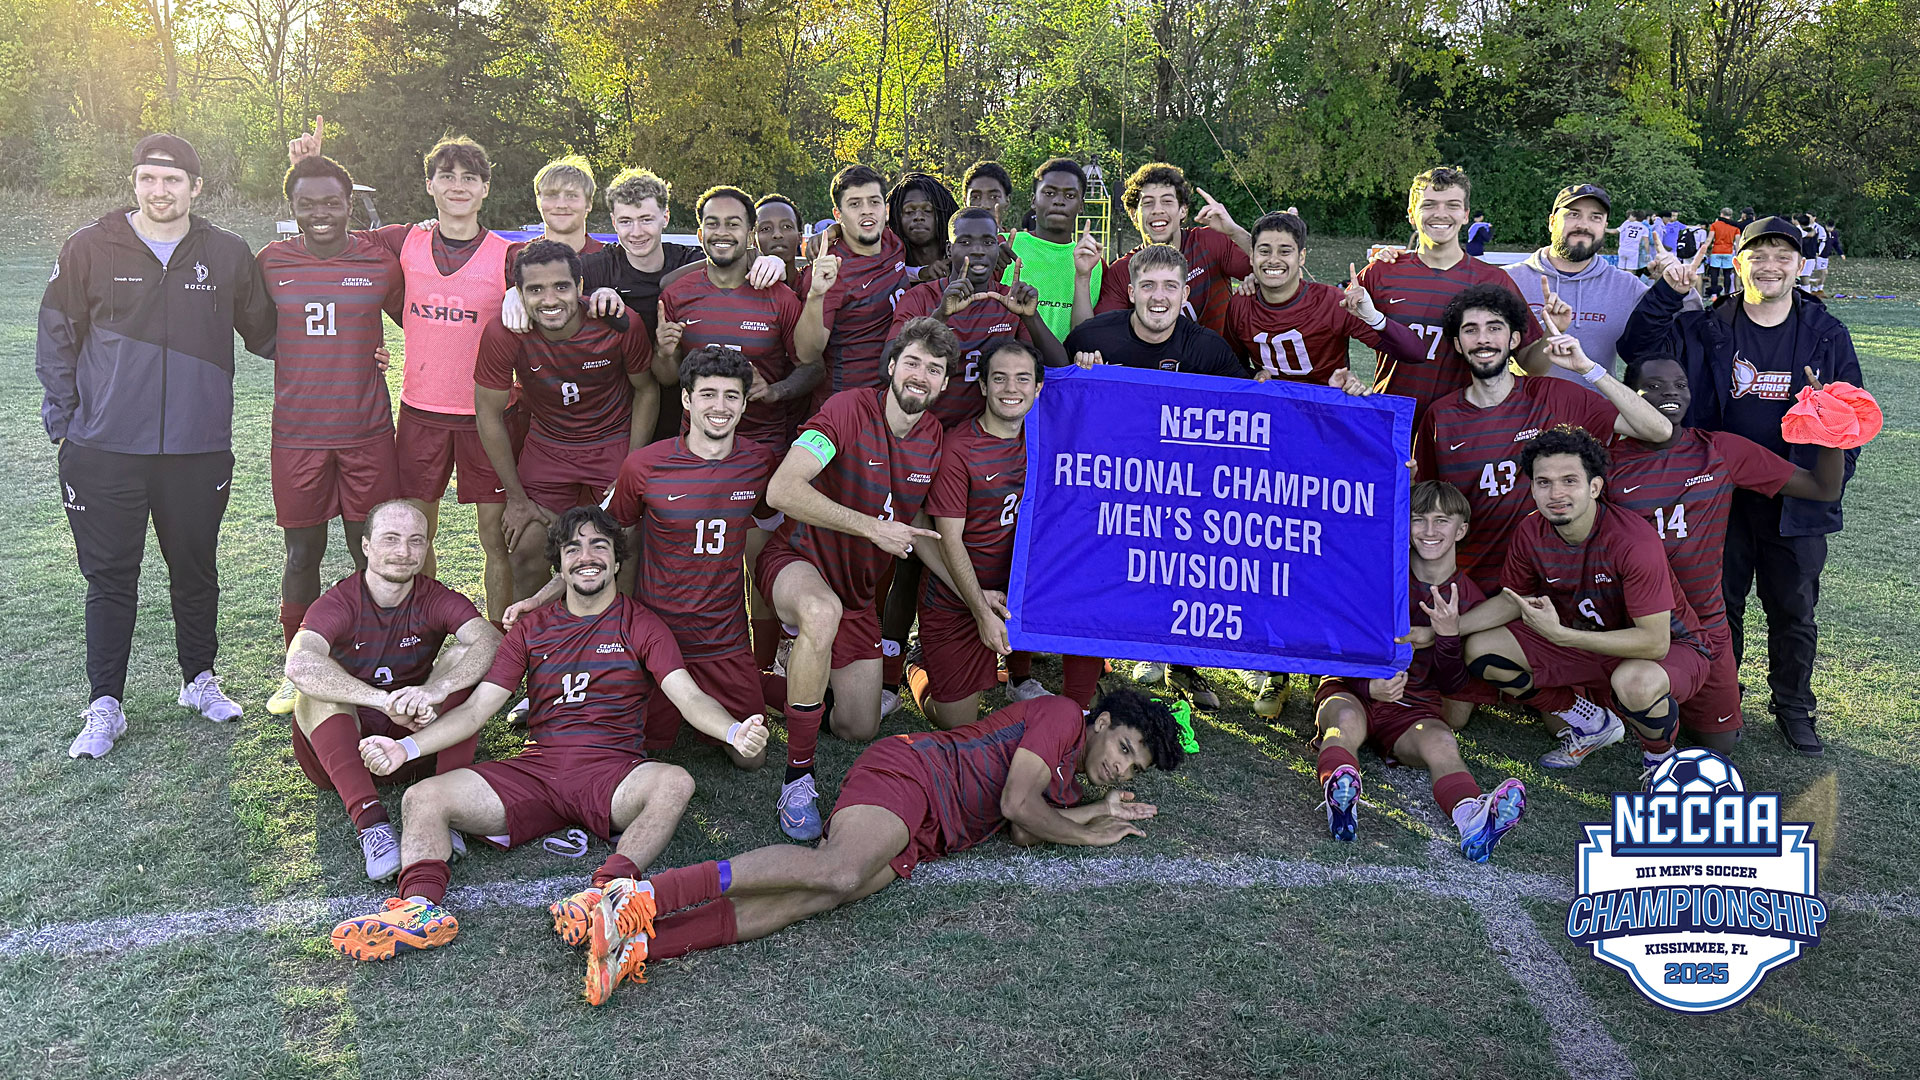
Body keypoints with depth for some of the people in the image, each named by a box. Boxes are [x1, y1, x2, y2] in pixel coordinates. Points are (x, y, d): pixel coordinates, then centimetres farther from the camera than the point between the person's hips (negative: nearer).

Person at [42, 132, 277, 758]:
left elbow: (266, 334, 14)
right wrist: (63, 417, 2)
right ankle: (105, 707, 16)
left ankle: (199, 679, 32)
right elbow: (57, 338, 6)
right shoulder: (89, 250, 0)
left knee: (196, 570, 14)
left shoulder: (228, 255, 3)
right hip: (104, 453, -1)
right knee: (109, 578, 6)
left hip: (199, 449, 1)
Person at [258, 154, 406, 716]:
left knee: (371, 553, 4)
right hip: (296, 436, 1)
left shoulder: (380, 264, 1)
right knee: (302, 555, 9)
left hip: (367, 433, -1)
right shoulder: (271, 263, 2)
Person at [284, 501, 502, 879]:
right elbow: (298, 664, -33)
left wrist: (435, 690, -44)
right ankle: (369, 820, -42)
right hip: (343, 748, -1)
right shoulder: (339, 603, -11)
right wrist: (385, 700, -44)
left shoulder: (437, 600, -5)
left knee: (463, 657, -18)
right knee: (316, 686, -28)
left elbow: (491, 642, -25)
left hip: (415, 740, 1)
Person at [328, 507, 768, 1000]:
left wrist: (734, 731, -28)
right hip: (534, 770, 3)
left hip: (612, 770, -3)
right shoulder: (532, 630, 18)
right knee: (422, 798, -15)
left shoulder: (642, 626, 9)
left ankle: (607, 891, -52)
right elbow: (475, 709, 12)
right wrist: (405, 748, -6)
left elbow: (689, 697, -5)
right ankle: (421, 907, -35)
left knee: (674, 783, -36)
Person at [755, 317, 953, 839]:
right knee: (823, 612, -43)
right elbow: (782, 490, -32)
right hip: (796, 560, -6)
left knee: (860, 730, 7)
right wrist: (873, 527, -33)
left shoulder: (934, 437, 0)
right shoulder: (849, 409, -20)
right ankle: (798, 778, -30)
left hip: (859, 590, 6)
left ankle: (809, 674, 41)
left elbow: (914, 531, 12)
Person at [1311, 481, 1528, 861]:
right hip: (1352, 690, -1)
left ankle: (1472, 818, -61)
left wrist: (1448, 634, -16)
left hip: (1414, 705, 1)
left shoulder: (1469, 599, 8)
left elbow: (1451, 685, 4)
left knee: (1442, 742, -32)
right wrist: (1369, 686, -19)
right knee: (1347, 720, -36)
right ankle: (1339, 797, -64)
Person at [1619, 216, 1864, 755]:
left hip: (1796, 501, 1)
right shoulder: (1708, 330, -2)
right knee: (1719, 602, 10)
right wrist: (1668, 290, -22)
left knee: (1794, 610, 12)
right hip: (1722, 493, -1)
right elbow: (1639, 346, -12)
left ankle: (1792, 705, 30)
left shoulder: (1826, 335, 1)